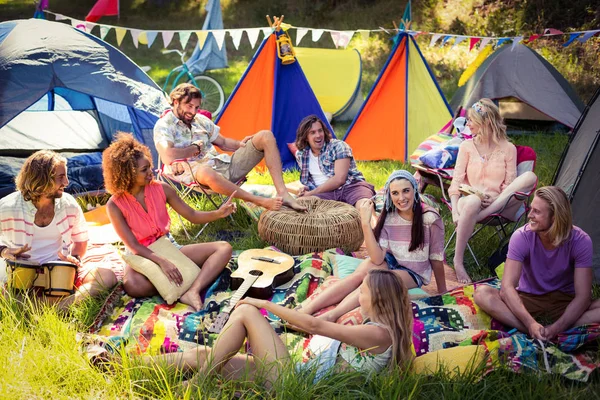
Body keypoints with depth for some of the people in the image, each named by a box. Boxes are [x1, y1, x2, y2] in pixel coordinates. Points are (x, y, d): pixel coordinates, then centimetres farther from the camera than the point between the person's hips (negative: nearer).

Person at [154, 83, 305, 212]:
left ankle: (283, 194, -19)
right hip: (196, 172, -7)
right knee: (206, 172, -48)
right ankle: (262, 202, -36)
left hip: (223, 165, 7)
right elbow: (167, 157, -20)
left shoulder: (201, 120, 18)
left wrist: (240, 144, 6)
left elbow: (223, 143, 28)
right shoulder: (164, 125, -3)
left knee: (265, 136, -4)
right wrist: (196, 148, -6)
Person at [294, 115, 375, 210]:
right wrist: (305, 188, 9)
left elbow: (339, 179, -9)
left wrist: (312, 193, -6)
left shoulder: (338, 146, 2)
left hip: (349, 187, -2)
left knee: (365, 206, -39)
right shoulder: (300, 155, 17)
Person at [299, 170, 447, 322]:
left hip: (413, 274, -3)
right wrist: (365, 223, -28)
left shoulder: (430, 218, -19)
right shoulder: (387, 216, -10)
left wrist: (442, 292, -2)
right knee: (366, 266, -30)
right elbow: (377, 259, -20)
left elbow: (436, 258, -8)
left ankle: (331, 316, -44)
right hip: (390, 263, 3)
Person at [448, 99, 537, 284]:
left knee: (530, 177, -25)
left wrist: (495, 198, -17)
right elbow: (456, 181, 3)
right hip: (471, 200, -1)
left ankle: (485, 213, -33)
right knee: (473, 202, -41)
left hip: (500, 202, 1)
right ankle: (458, 262, -32)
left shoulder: (508, 148, 7)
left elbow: (510, 185, 5)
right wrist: (455, 211, -13)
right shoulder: (467, 146, 9)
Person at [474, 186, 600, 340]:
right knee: (482, 293, -28)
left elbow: (582, 296, -20)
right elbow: (507, 287, -26)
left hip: (565, 303, 0)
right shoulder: (521, 237, -19)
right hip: (529, 300, 0)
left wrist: (557, 328, -36)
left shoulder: (581, 241, -18)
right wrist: (531, 324, -40)